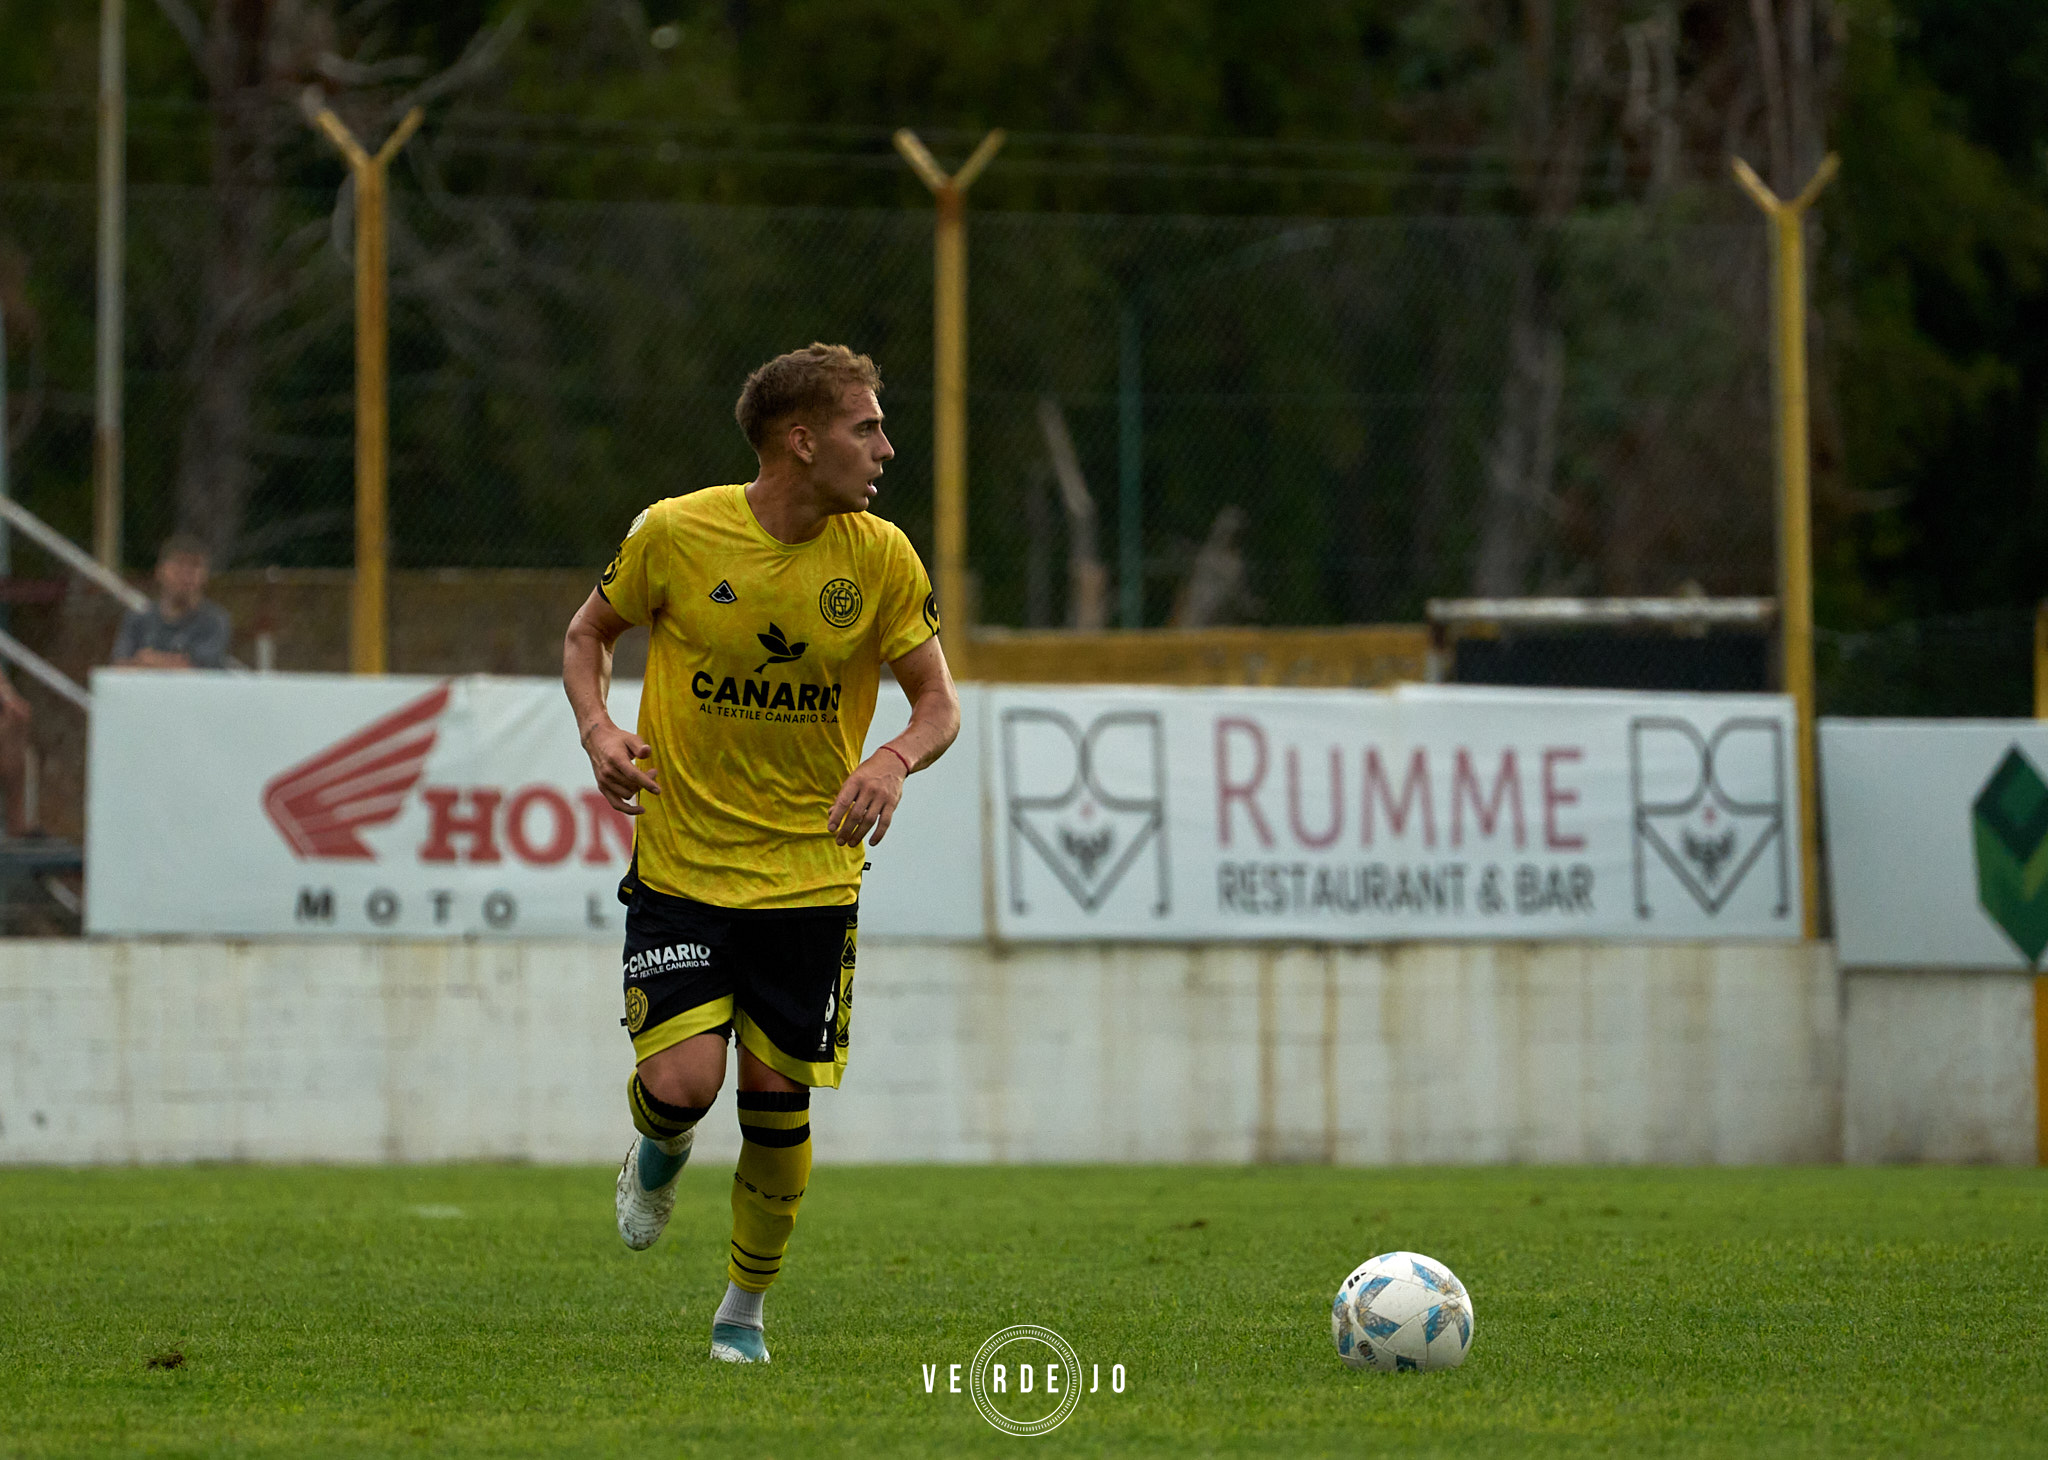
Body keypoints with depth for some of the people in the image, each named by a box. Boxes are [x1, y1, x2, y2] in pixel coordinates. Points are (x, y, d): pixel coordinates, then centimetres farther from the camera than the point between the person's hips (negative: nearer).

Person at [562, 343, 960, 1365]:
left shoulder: (881, 559, -4)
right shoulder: (676, 533, -9)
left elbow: (939, 704, 2)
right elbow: (588, 634, 8)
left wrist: (895, 760, -20)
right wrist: (598, 731, -11)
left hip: (810, 876, 2)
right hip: (680, 867, -2)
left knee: (777, 1106, 2)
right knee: (682, 1079, -16)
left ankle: (745, 1309, 24)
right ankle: (661, 1150, 23)